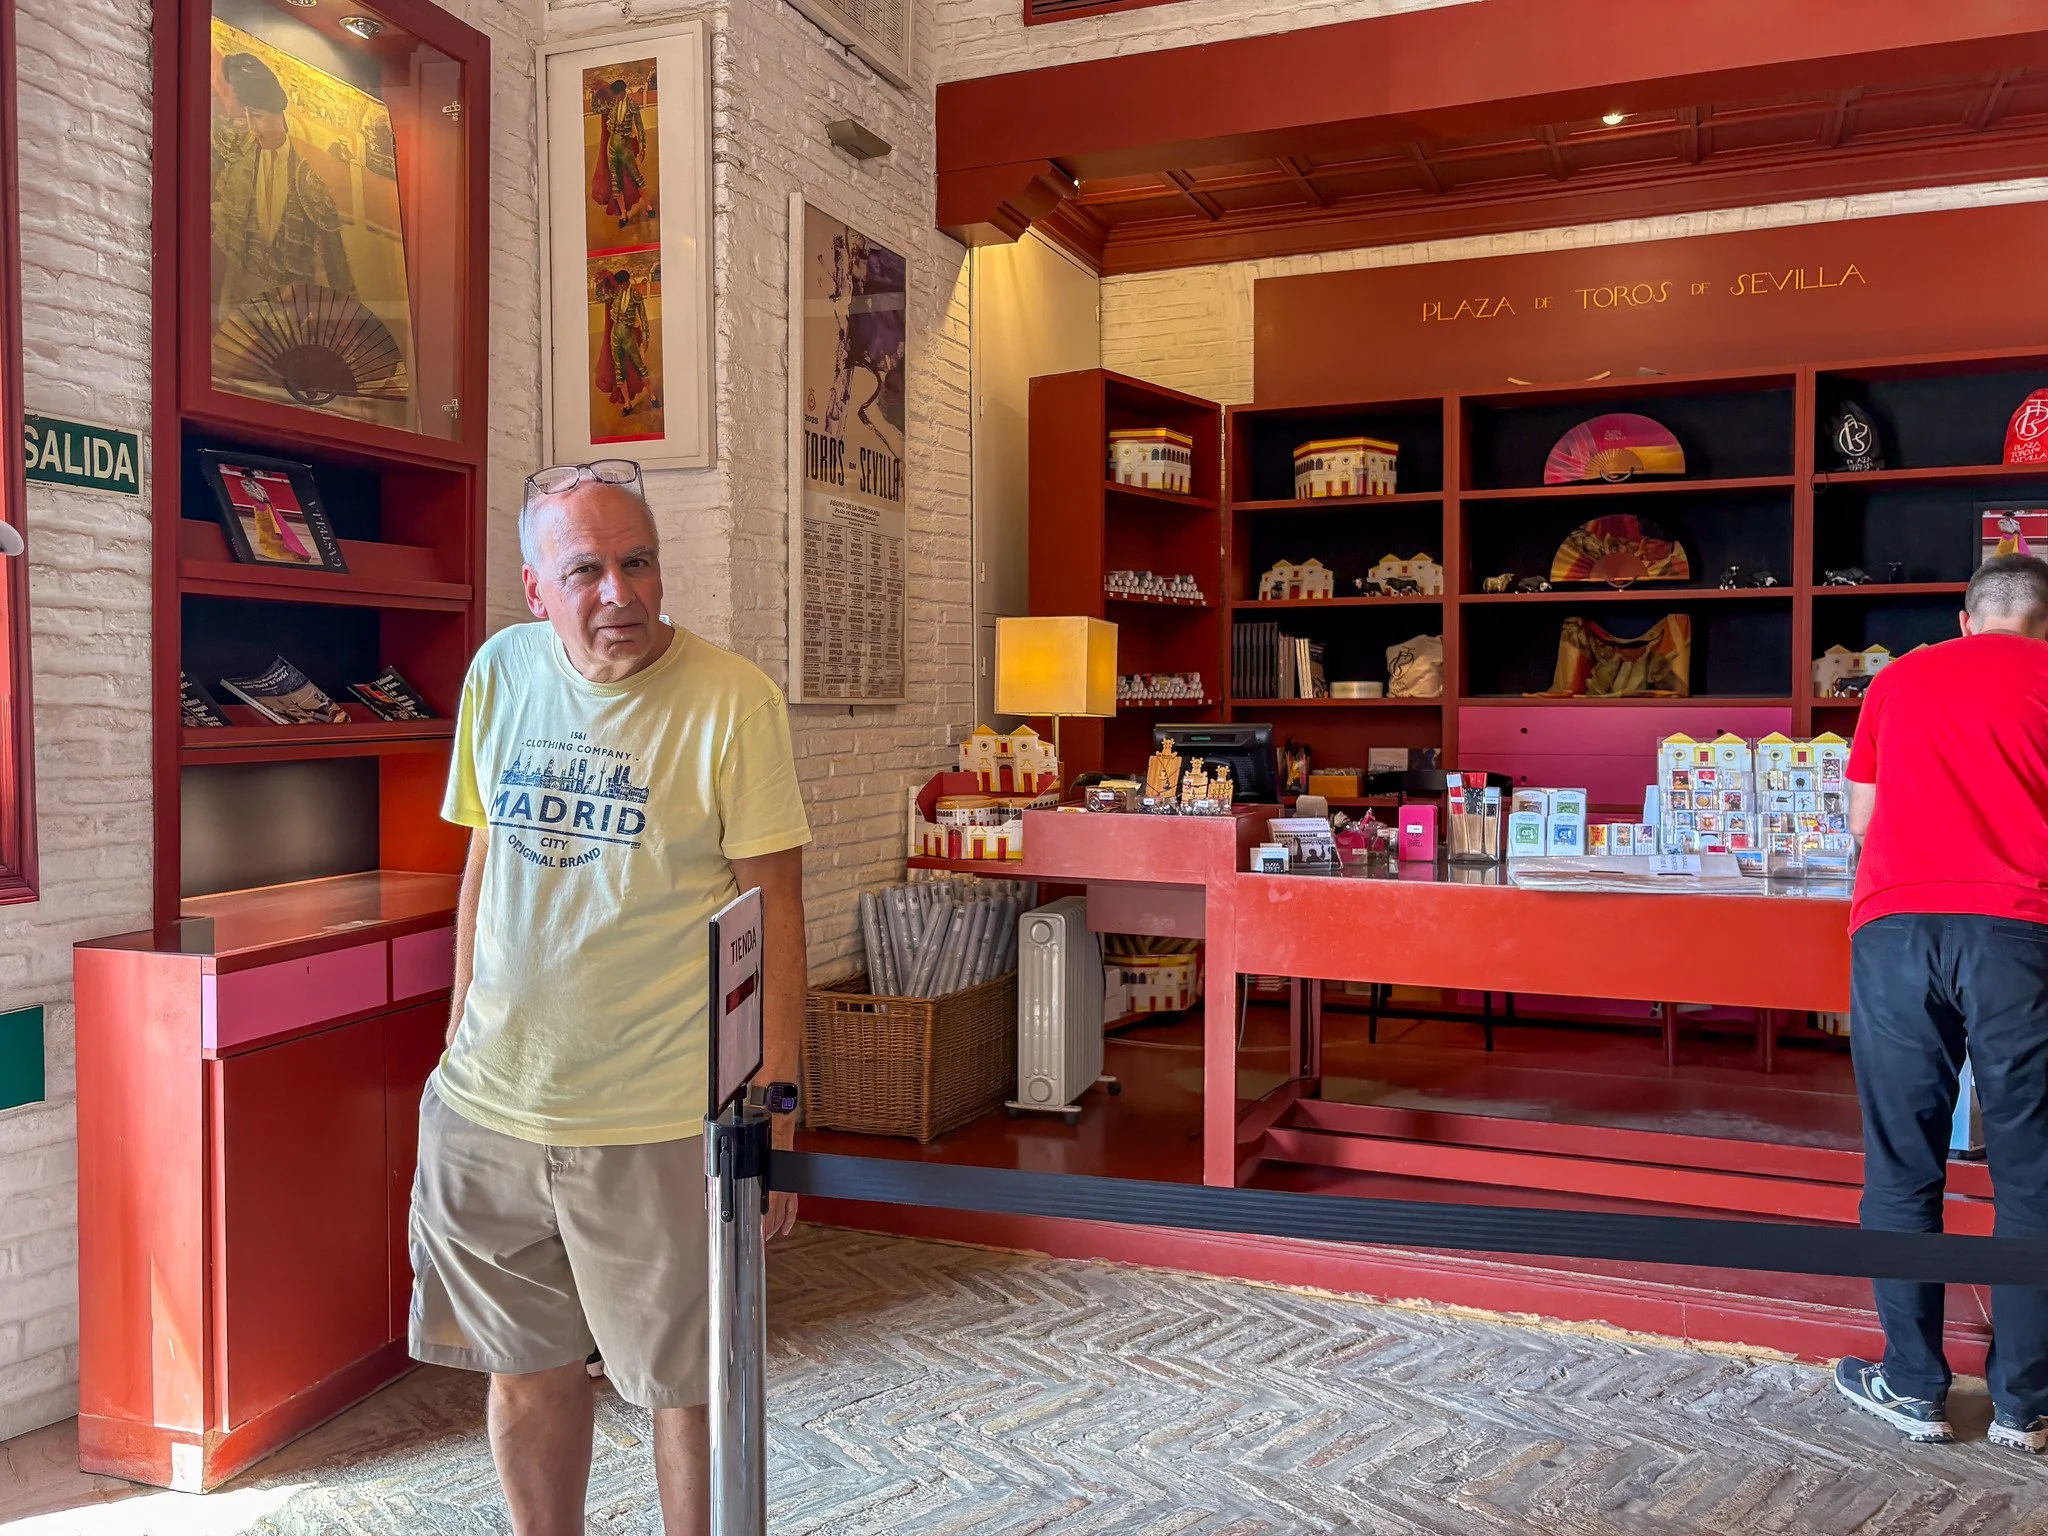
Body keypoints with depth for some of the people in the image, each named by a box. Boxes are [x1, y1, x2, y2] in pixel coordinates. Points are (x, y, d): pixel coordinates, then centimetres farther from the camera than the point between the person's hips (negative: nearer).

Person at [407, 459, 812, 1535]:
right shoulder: (501, 671, 3)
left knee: (687, 1383, 10)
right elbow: (485, 856, 13)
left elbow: (774, 912, -11)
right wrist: (460, 1037, 15)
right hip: (490, 1101, 5)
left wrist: (772, 1116, -12)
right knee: (525, 1367, 19)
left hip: (657, 1121, -4)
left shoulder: (731, 699, -12)